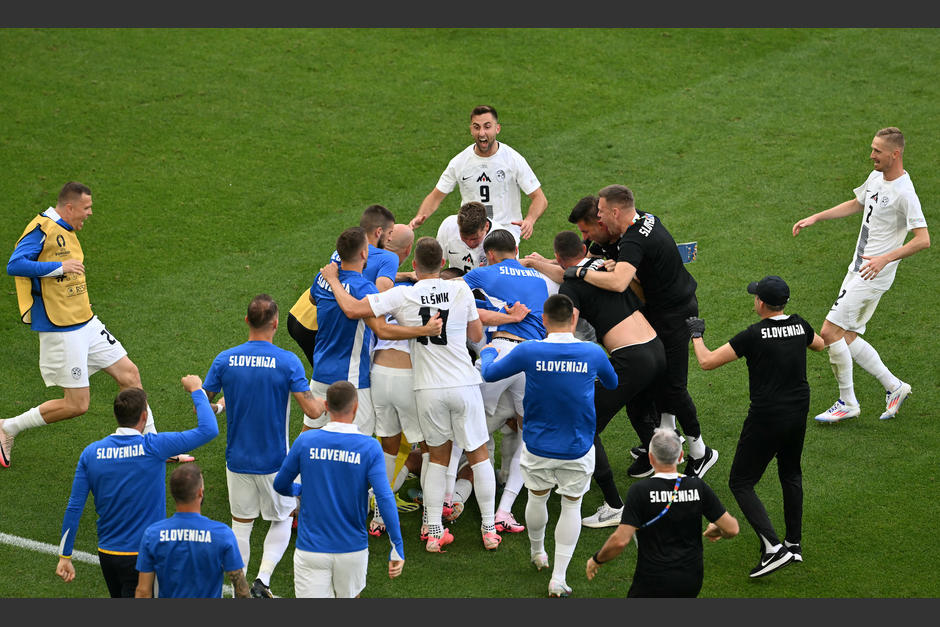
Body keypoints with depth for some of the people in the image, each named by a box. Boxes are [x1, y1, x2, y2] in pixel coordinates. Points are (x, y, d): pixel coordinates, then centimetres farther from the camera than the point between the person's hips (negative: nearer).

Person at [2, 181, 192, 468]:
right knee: (76, 404, -6)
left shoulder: (66, 231, 12)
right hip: (60, 331, -10)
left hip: (86, 324, 10)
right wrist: (59, 268, -29)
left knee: (129, 373, 8)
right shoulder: (42, 229, -17)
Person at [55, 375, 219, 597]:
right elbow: (208, 429, -11)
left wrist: (65, 556, 8)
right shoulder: (153, 447, -14)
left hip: (107, 554, 5)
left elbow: (74, 508, 1)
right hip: (141, 554, -5)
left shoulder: (91, 452, -1)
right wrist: (196, 390, 4)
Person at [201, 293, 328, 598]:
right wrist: (325, 403, 7)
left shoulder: (224, 360, -7)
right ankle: (263, 579, 1)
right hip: (275, 460, -2)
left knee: (241, 525, 14)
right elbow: (312, 410, -16)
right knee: (282, 520, 17)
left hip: (237, 459, 2)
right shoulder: (288, 362, -15)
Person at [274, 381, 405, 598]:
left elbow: (281, 485, 7)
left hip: (310, 549, 0)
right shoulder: (369, 447, -8)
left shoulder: (305, 441, -5)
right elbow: (385, 498, -15)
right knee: (349, 595, 25)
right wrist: (397, 548, -12)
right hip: (353, 548, 1)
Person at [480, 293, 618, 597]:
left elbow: (489, 373, 2)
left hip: (538, 447, 0)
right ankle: (559, 579, 10)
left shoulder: (528, 352, -13)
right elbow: (612, 383, 12)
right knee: (571, 506, 13)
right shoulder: (593, 353, -10)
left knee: (537, 498, 23)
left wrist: (489, 352, 25)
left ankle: (537, 553, 47)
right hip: (578, 448, 0)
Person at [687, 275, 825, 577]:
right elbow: (819, 344, 25)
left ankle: (773, 548, -13)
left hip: (766, 419, -7)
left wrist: (696, 335, 4)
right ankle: (794, 544, 30)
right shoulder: (799, 326, 0)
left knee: (741, 483, 2)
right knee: (791, 474, 27)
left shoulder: (754, 335, -18)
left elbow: (707, 361, -14)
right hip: (798, 413, 7)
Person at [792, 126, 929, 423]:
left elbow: (923, 240, -23)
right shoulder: (877, 177, 8)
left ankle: (847, 403, 2)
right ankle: (894, 387, 23)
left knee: (831, 331, -11)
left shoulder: (904, 193, -19)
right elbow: (855, 204, 27)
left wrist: (885, 258, -31)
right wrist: (814, 218, 21)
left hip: (874, 275, -9)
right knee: (846, 337, 9)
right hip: (857, 269, 9)